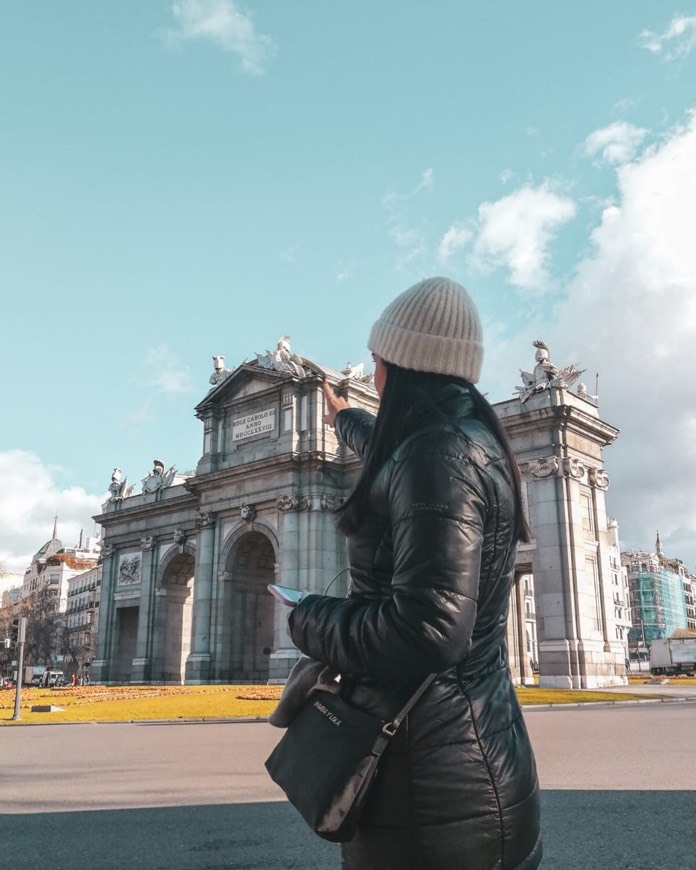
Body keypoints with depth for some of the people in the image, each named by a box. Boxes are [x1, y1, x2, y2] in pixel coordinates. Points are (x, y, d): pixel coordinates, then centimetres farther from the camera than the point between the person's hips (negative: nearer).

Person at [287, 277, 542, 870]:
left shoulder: (438, 453, -21)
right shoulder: (469, 437, 9)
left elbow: (428, 630, -29)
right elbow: (387, 449, 33)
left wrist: (308, 620, -13)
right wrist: (344, 419, 52)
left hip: (430, 773, -9)